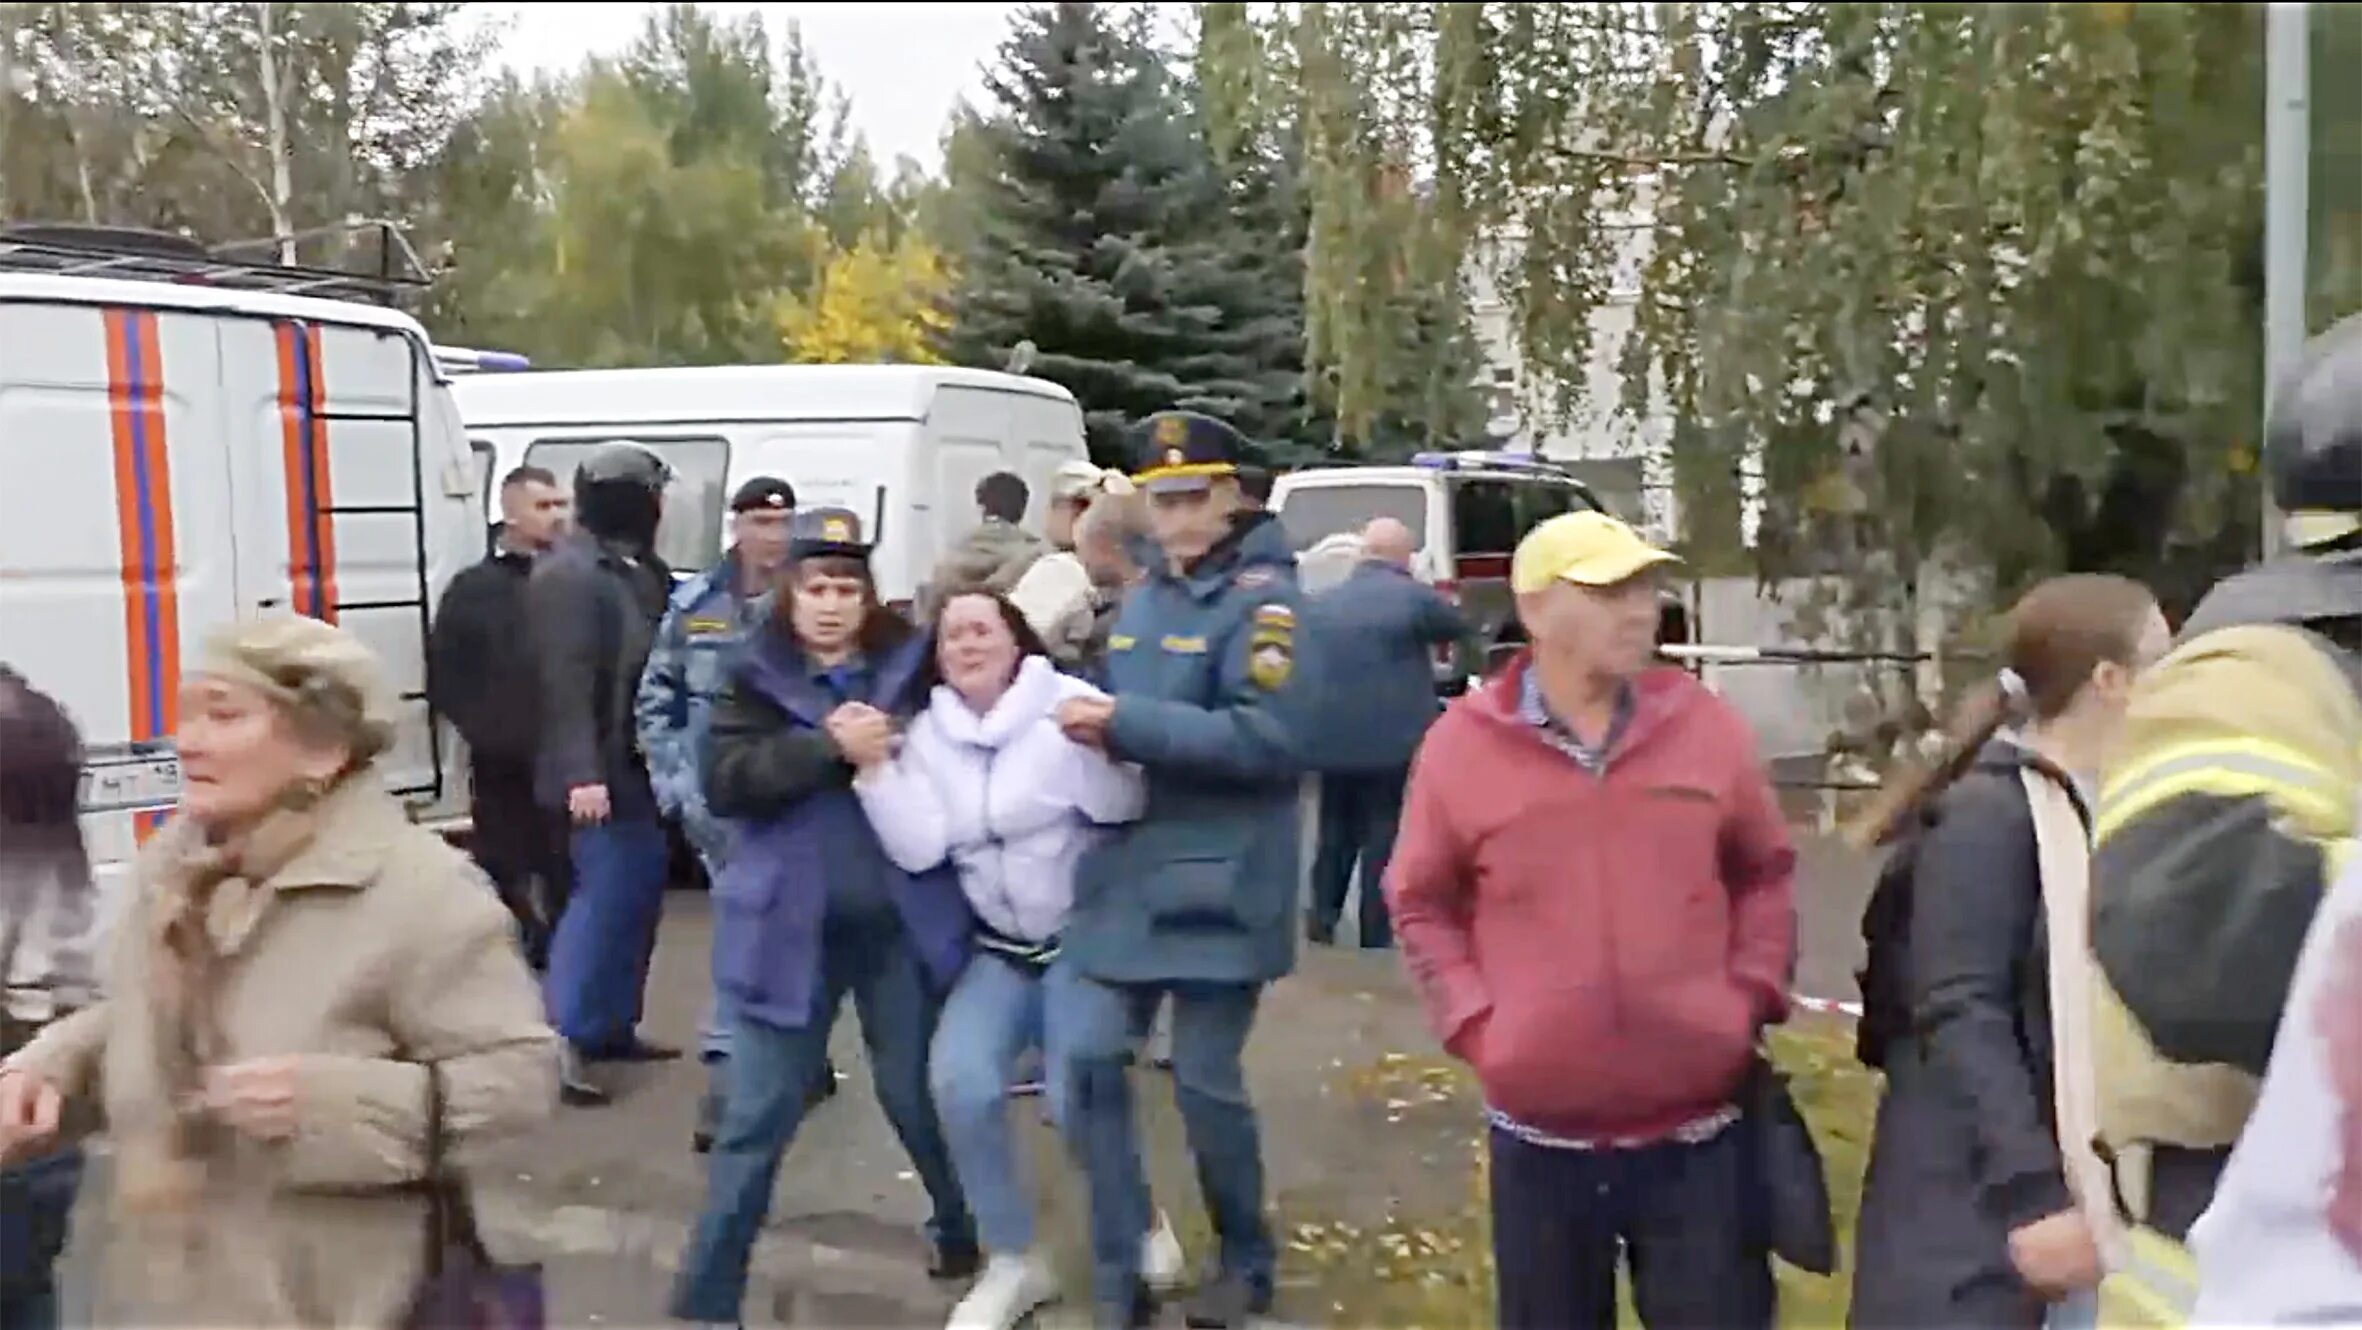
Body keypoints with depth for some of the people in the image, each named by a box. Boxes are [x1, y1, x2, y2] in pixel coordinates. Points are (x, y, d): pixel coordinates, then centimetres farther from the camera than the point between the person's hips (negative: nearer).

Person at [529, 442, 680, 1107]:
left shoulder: (637, 569, 14)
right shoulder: (571, 575, -16)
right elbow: (566, 681, -23)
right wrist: (581, 772, -28)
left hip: (639, 768, 10)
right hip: (602, 774, -10)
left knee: (637, 895, 15)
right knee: (604, 898, -9)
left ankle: (613, 1024, 26)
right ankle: (563, 1039, -3)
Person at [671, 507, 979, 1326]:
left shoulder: (911, 665, 0)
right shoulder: (758, 677, 0)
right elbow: (725, 781, -13)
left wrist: (894, 752, -18)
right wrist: (829, 746, -23)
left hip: (903, 923, 0)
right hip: (792, 926, 0)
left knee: (920, 1095, 15)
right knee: (757, 1118, 5)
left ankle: (969, 1241, 39)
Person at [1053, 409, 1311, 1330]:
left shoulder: (1264, 597, -10)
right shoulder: (1143, 599, 14)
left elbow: (1270, 738, -22)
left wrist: (1130, 726, -24)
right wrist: (1094, 724, 5)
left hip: (1218, 887, -7)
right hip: (1127, 875, 7)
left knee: (1205, 1083, 4)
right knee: (1089, 1062, 2)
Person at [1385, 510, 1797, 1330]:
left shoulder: (1706, 725, 0)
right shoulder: (1461, 744, -5)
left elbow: (1765, 874, 12)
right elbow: (1421, 905, 5)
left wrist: (1753, 994, 0)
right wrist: (1473, 1021, -5)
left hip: (1698, 1127, 1)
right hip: (1540, 1132, -1)